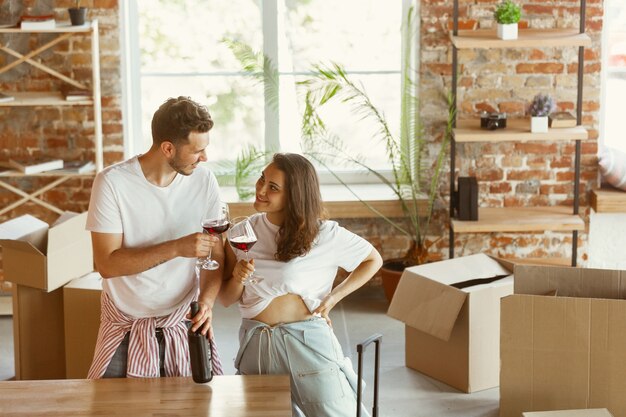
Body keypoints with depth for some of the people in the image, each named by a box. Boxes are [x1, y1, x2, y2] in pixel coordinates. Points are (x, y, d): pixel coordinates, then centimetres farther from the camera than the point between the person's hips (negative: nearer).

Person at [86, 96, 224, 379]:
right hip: (127, 326, -2)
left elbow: (216, 254, -2)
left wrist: (206, 302, -21)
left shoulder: (203, 180, -6)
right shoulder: (112, 182, -16)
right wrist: (176, 248, -28)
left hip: (185, 323, 3)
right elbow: (106, 264, -20)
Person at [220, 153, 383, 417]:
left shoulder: (324, 234, -9)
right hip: (256, 344, 3)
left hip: (307, 341, -3)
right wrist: (238, 279, -16)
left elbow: (373, 260, 6)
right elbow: (226, 299, 6)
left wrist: (333, 298, -3)